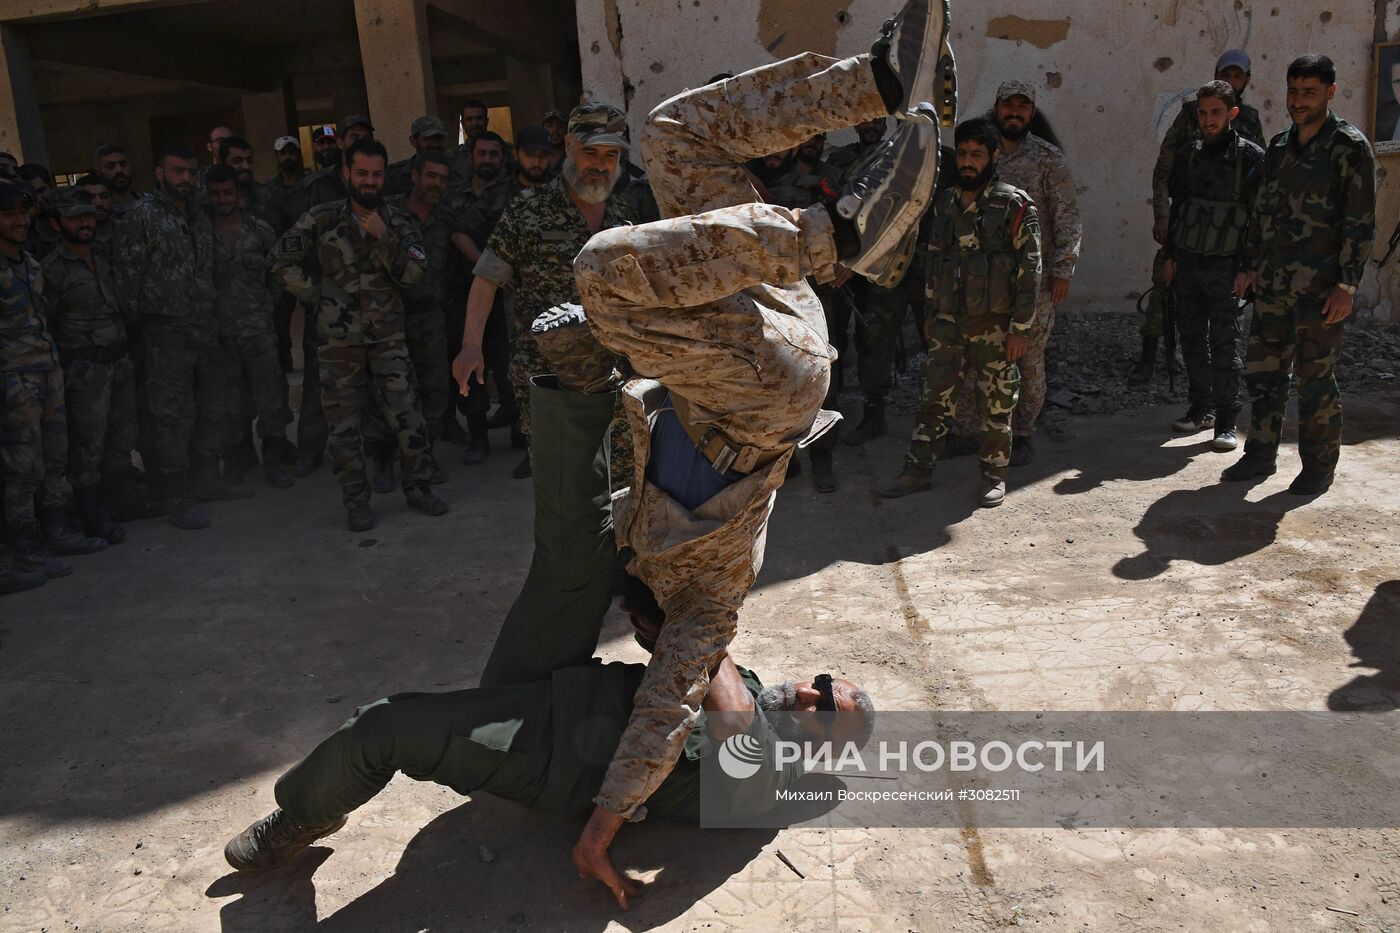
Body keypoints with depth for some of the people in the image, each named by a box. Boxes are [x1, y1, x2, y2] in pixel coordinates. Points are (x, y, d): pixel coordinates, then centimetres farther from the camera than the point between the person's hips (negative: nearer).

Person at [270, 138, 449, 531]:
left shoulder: (399, 223, 3)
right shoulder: (321, 219, -1)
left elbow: (411, 275, -8)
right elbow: (282, 262, -1)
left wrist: (383, 238, -18)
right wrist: (317, 296, -7)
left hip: (388, 336, 1)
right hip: (339, 339, 0)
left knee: (406, 415, -3)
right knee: (344, 425, 4)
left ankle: (417, 486, 14)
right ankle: (356, 501, 15)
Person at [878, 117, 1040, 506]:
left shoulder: (1015, 205, -5)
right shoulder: (944, 203, 10)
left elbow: (1029, 268, -6)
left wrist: (1020, 327, -11)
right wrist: (931, 313, 15)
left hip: (994, 325, -4)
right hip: (948, 322, 4)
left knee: (997, 402, 5)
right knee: (935, 397, 5)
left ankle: (994, 474, 18)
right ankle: (918, 470, 13)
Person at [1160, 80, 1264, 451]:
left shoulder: (1251, 157, -4)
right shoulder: (1190, 154, 10)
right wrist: (1169, 256, 12)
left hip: (1225, 265, -5)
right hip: (1187, 262, 5)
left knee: (1224, 344, -4)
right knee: (1192, 339, 10)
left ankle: (1227, 422, 1)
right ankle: (1202, 408, 22)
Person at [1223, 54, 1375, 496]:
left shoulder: (1350, 147, -5)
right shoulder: (1278, 146, 13)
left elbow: (1361, 223, -9)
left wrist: (1347, 285, -15)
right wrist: (1251, 266, 15)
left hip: (1320, 289, -6)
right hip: (1273, 285, 6)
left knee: (1315, 380, 0)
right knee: (1262, 372, 9)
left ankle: (1319, 467, 13)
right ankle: (1261, 455, 21)